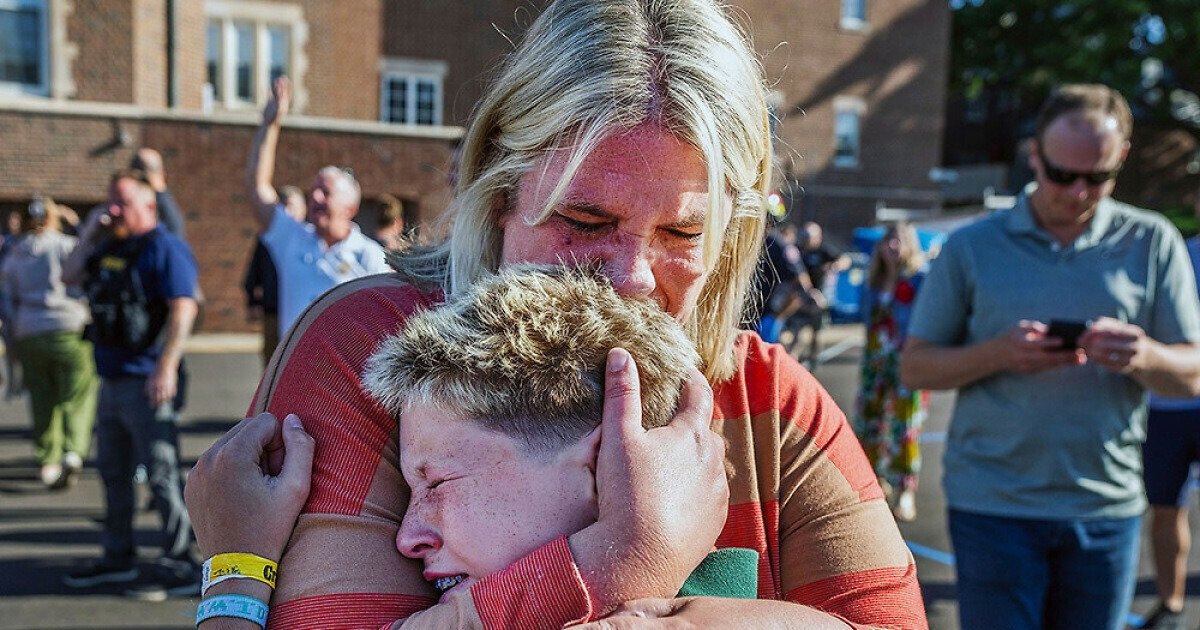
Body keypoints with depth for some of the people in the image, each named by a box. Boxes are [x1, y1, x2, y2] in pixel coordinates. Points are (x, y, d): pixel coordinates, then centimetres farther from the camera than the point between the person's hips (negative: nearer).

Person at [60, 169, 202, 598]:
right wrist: (88, 234, 12)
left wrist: (166, 368, -27)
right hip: (111, 380, 10)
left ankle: (179, 567, 1)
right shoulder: (110, 247, 16)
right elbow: (69, 277, 24)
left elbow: (183, 309, -20)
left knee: (161, 475, -6)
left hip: (146, 382, -10)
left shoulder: (164, 248, -11)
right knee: (113, 473, 17)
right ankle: (118, 557, 30)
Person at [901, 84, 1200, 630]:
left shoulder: (1152, 243, 4)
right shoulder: (971, 247, 1)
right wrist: (998, 353, -17)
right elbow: (915, 367, 0)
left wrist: (1144, 357, -20)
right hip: (993, 504, -2)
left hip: (1107, 507, 2)